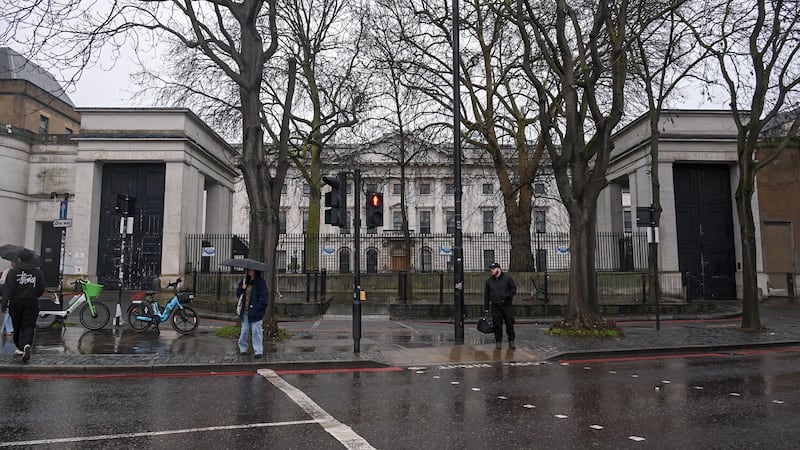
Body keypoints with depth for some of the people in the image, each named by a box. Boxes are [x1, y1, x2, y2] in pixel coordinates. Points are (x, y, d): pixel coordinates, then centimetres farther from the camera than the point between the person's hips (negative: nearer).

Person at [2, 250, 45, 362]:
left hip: (16, 303, 0)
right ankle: (26, 345, -25)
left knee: (17, 327, 15)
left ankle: (20, 348, 26)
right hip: (32, 304, 0)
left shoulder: (13, 272, -2)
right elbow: (41, 289, 3)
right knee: (28, 326, -1)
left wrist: (4, 301, -14)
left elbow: (8, 288, -11)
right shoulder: (38, 272, 2)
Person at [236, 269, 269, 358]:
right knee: (244, 330, 13)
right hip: (245, 312, 6)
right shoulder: (245, 281, 12)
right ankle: (242, 348, 26)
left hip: (255, 312, -6)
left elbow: (264, 297, -12)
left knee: (256, 331, -2)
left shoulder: (260, 282, -8)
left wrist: (257, 308, -17)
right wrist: (242, 288, -6)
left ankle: (258, 351, 6)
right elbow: (238, 294, 15)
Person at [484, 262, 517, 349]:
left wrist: (507, 296, -13)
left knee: (510, 323, 0)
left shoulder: (507, 278, 4)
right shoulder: (489, 281, 11)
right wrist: (486, 307, 8)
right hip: (495, 306, 2)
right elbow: (486, 295, 12)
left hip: (507, 305, -2)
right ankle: (498, 342, 11)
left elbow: (514, 289, 3)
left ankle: (511, 341, 13)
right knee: (497, 324, 1)